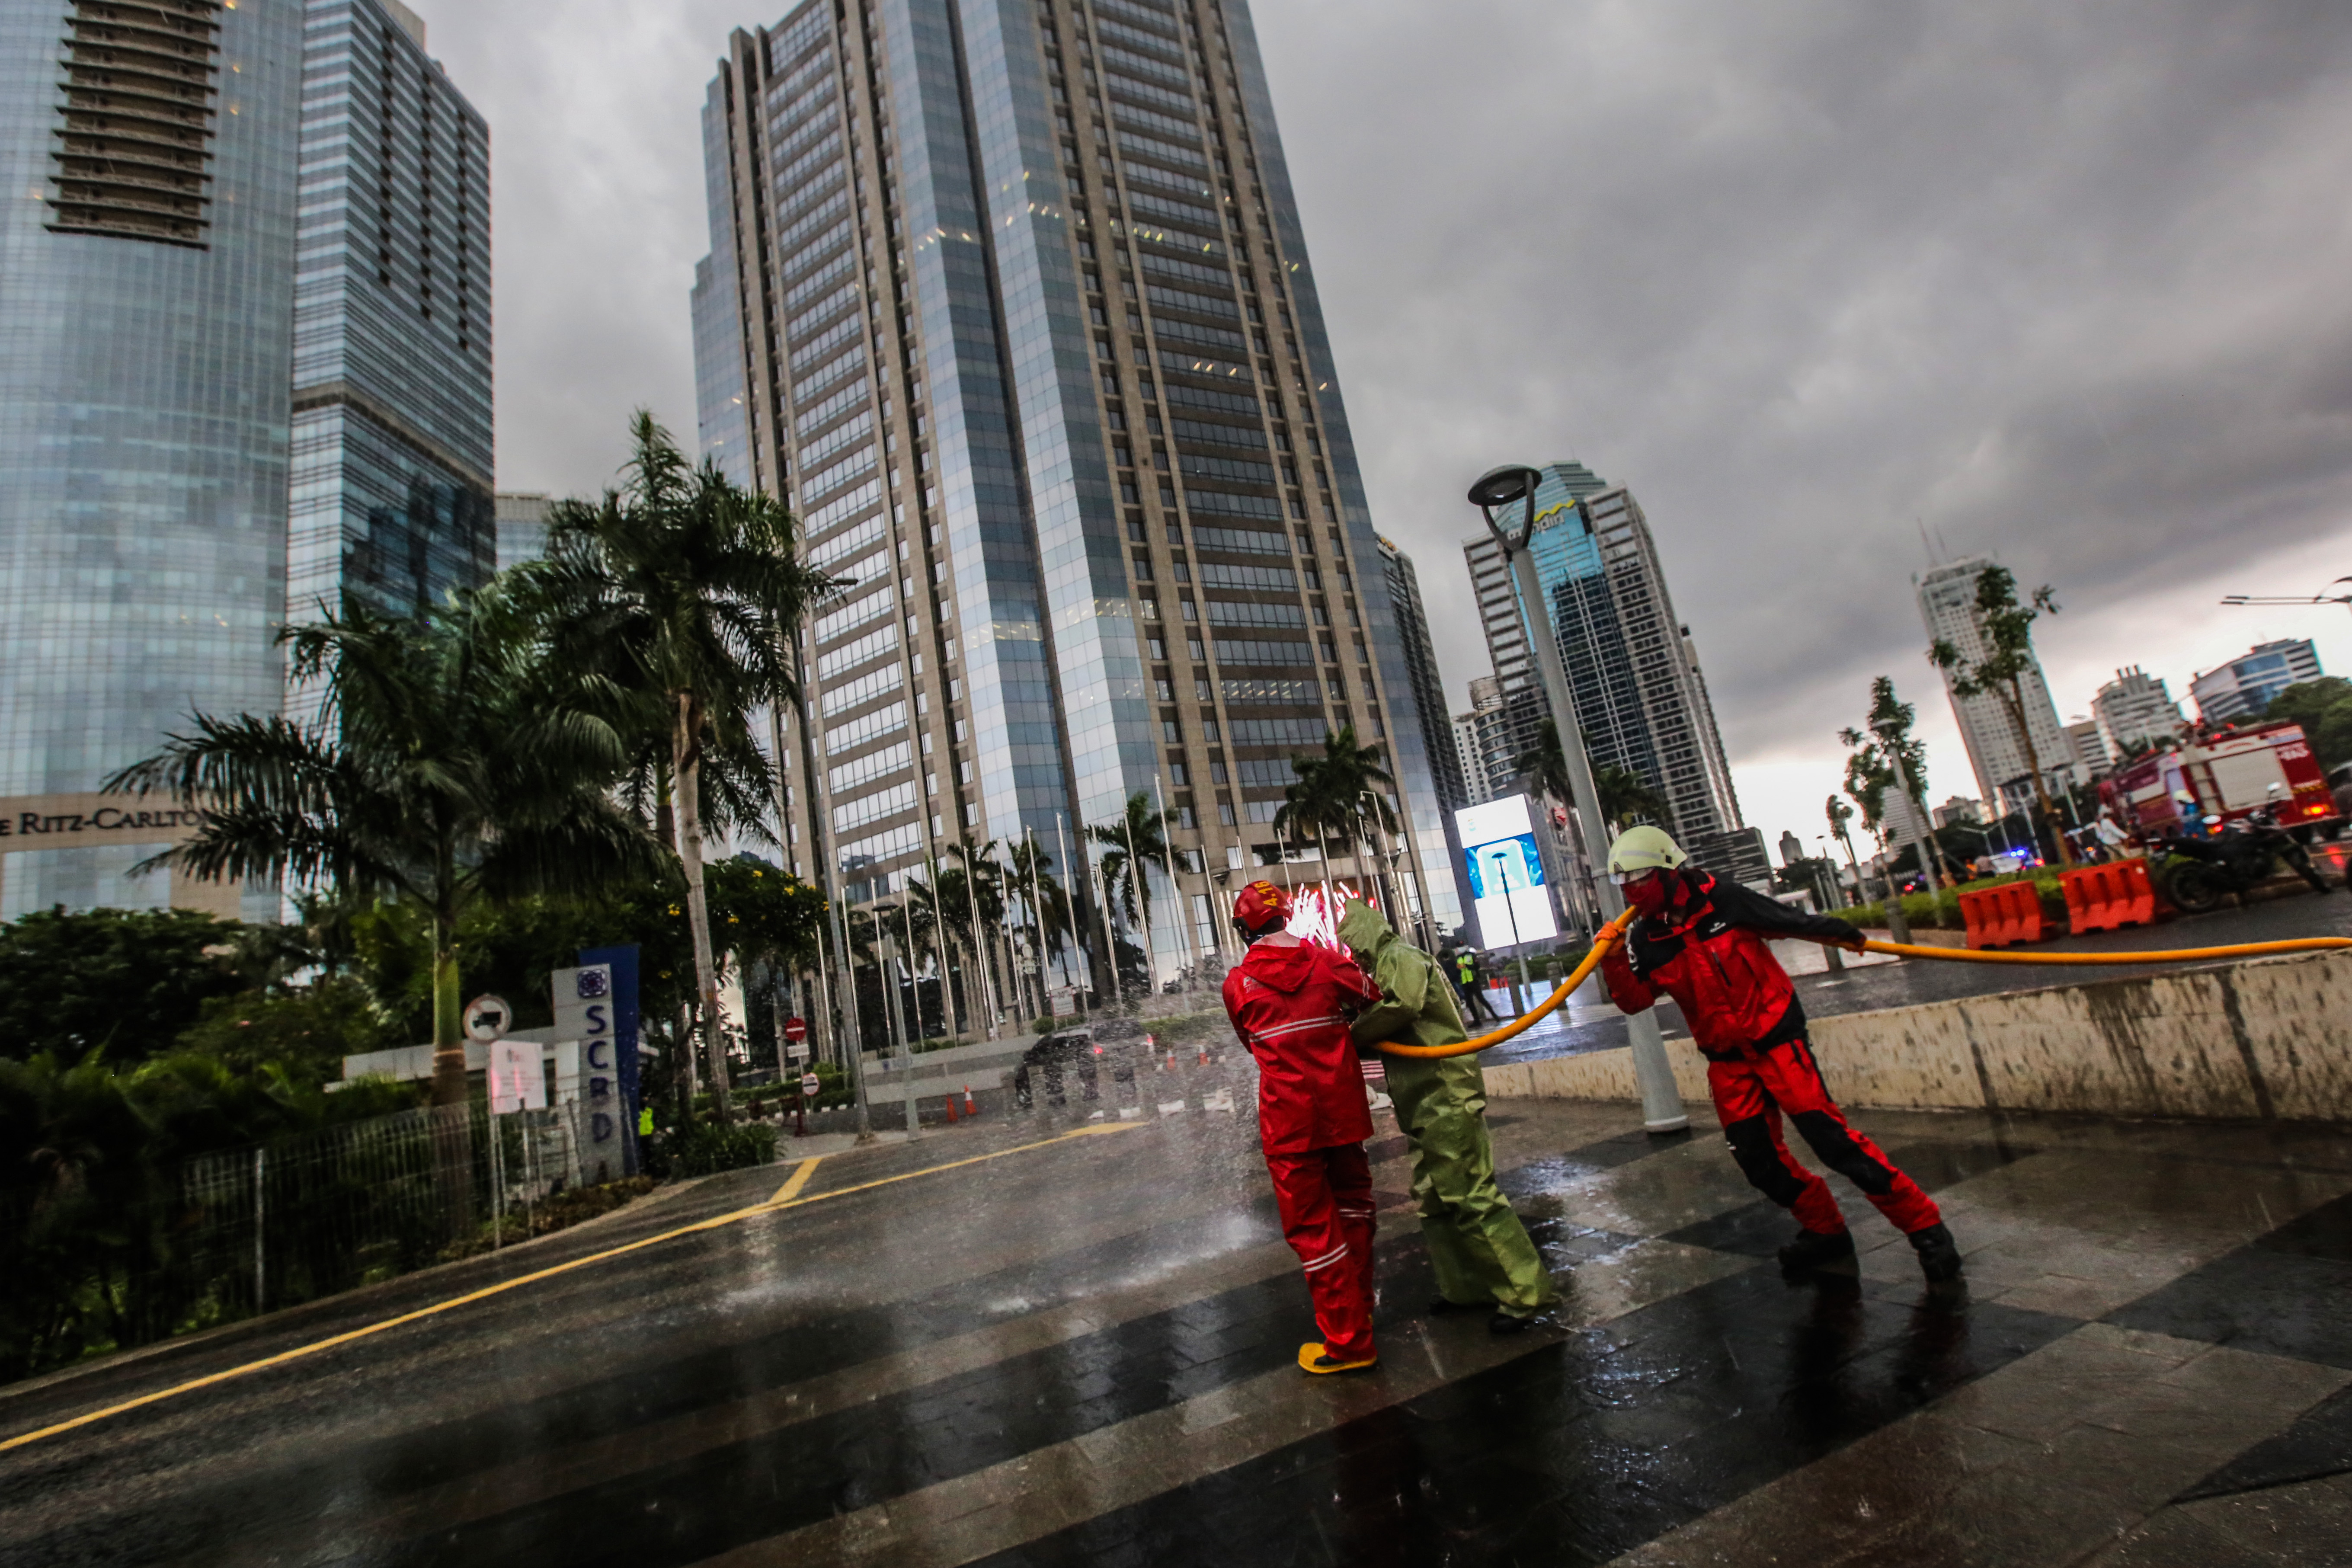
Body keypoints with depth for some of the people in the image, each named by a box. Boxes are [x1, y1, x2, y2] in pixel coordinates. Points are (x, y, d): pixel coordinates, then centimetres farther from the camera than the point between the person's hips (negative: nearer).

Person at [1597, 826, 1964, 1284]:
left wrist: (1843, 934, 10)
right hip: (1726, 1059, 5)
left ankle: (1924, 1225, 8)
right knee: (1759, 1161, 7)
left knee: (1830, 1137, -9)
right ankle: (1826, 1231, 29)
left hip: (1775, 1036, -4)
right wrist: (1614, 960, -22)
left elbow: (1791, 922, -2)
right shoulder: (1645, 938, -5)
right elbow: (1633, 1001, -6)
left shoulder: (1723, 902, -15)